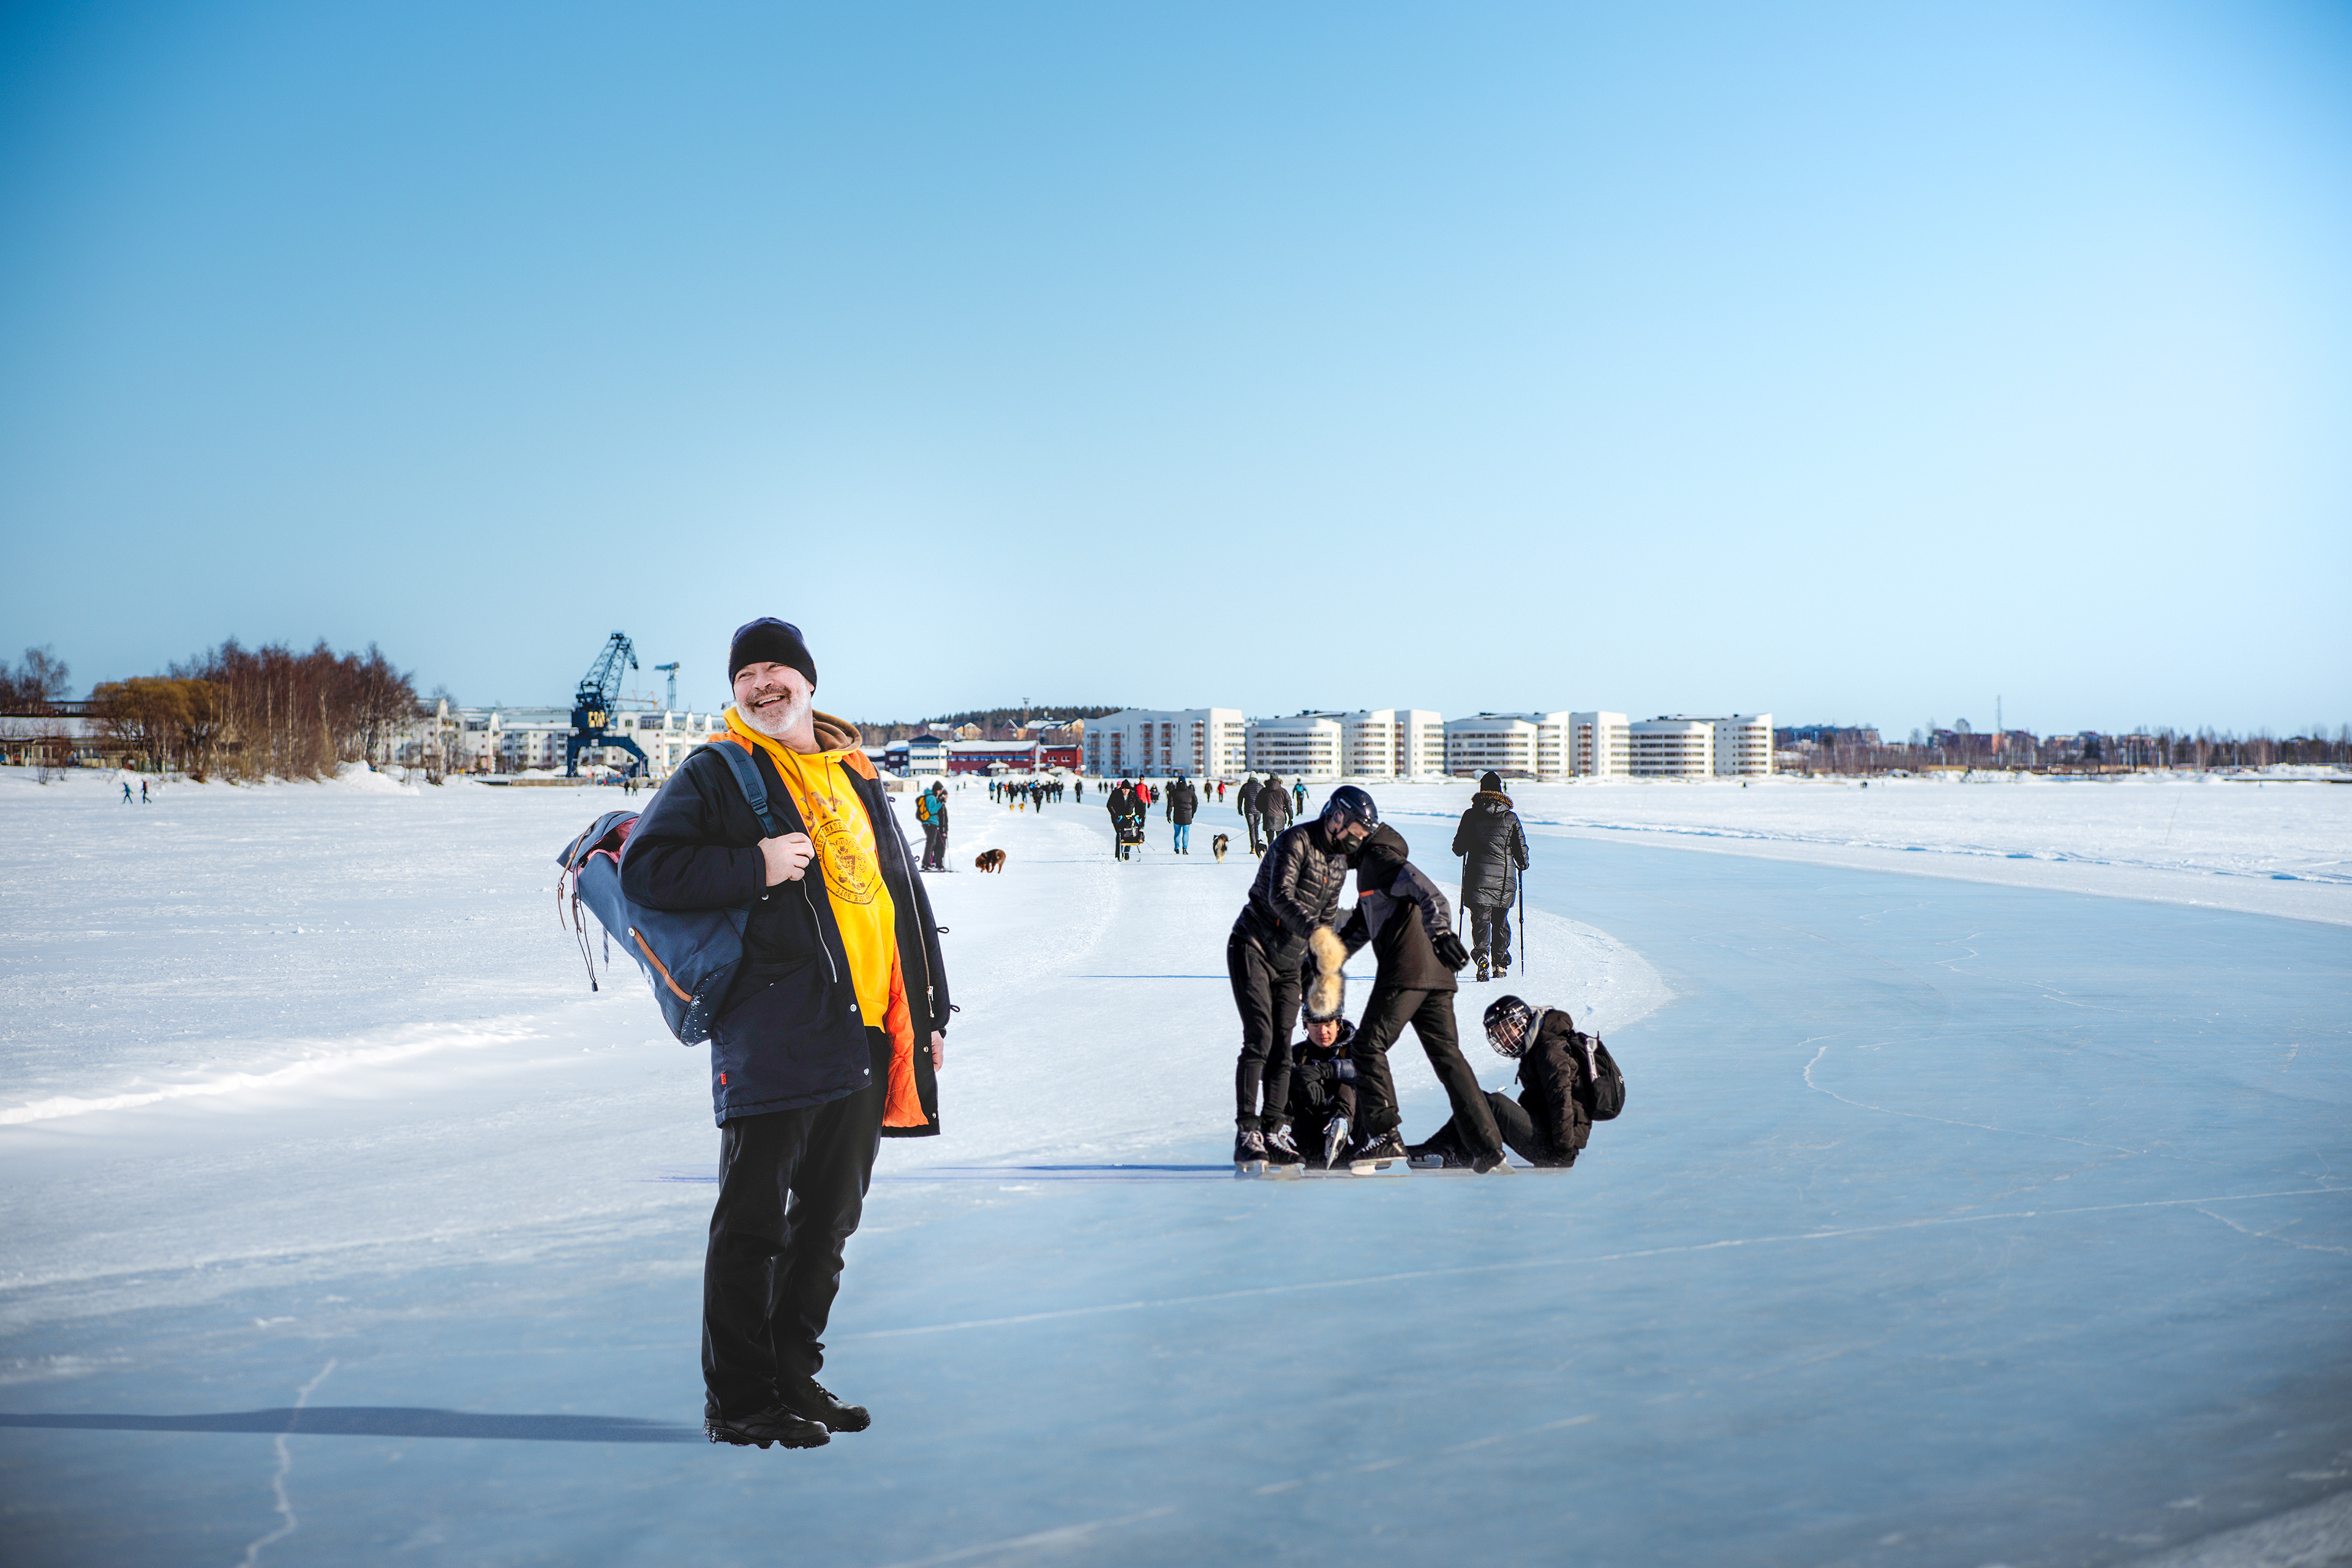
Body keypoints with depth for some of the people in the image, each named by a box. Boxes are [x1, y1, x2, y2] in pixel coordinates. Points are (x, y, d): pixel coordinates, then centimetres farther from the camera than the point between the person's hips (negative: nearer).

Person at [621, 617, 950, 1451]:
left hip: (865, 1034, 6)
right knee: (754, 1220, -2)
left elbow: (905, 896, 21)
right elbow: (646, 866, -8)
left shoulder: (855, 778, 19)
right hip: (771, 1035, -6)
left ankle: (794, 1378, 25)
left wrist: (930, 1012, 18)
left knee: (830, 1216, 13)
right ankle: (738, 1400, 8)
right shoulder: (716, 773, 2)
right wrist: (756, 867, -17)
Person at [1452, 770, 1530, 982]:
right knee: (1500, 921, 15)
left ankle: (1482, 955, -26)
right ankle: (1500, 964, 19)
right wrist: (1522, 864, 24)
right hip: (1505, 879, 2)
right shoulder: (1511, 818, 1)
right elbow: (1522, 850, 3)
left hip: (1478, 878, -2)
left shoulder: (1471, 816, -2)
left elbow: (1458, 848, 2)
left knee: (1480, 919, -3)